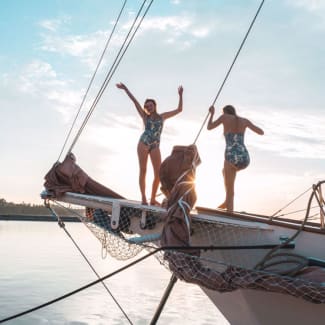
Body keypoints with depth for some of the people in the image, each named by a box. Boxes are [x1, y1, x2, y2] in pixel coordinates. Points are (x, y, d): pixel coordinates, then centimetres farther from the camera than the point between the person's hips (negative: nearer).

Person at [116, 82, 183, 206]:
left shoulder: (162, 116, 18)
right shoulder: (145, 116, 13)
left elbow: (179, 109, 22)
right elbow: (135, 101, 9)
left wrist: (180, 95, 18)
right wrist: (126, 89, 7)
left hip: (155, 147, 2)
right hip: (143, 143, -2)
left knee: (158, 173, -6)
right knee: (143, 170, -5)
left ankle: (153, 198, 4)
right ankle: (143, 197, -5)